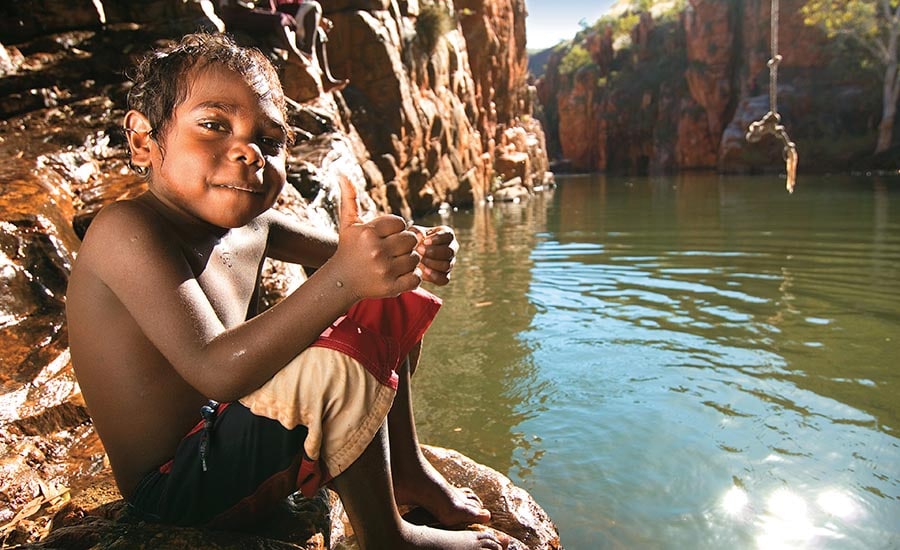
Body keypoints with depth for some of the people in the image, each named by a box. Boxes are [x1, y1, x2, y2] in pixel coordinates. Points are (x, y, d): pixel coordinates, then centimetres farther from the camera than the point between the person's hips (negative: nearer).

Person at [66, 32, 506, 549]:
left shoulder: (251, 223, 0)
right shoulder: (128, 229, -24)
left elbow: (358, 251, 7)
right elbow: (214, 367, -36)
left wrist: (417, 252, -16)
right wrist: (342, 278, -47)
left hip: (229, 438, 8)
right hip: (177, 485, -8)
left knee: (386, 308, 9)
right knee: (339, 361, -32)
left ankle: (407, 470, 17)